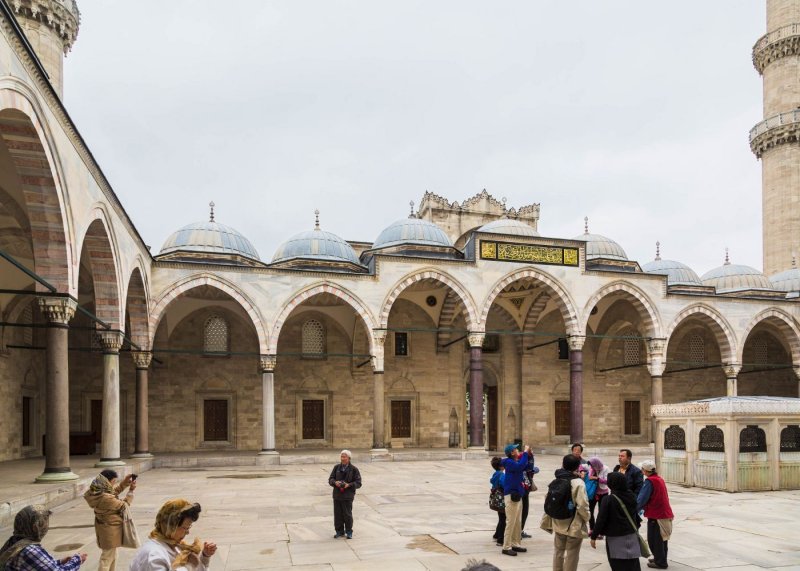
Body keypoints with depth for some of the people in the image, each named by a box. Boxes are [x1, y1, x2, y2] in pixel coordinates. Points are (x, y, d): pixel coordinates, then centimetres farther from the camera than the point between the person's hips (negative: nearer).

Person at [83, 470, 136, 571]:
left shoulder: (98, 493, -5)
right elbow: (123, 506, -19)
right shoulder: (106, 498, -32)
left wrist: (124, 483, 1)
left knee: (112, 555, 25)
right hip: (110, 530, -9)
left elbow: (113, 493, 11)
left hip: (105, 527, 9)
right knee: (107, 557, 5)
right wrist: (131, 491, -11)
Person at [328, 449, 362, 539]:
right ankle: (339, 531, 22)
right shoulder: (336, 467, 7)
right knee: (337, 514, 7)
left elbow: (358, 483, -3)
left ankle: (349, 532, 18)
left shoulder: (354, 469, -2)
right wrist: (335, 482, -14)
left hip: (347, 495, -3)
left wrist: (349, 485, -19)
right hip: (337, 494, 3)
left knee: (347, 514, 1)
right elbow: (330, 479, 8)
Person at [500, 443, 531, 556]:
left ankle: (516, 544, 26)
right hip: (511, 495, -9)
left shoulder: (517, 461, 10)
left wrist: (529, 455, 3)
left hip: (518, 494, 9)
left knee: (518, 522, 16)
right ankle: (506, 547, 0)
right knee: (510, 522, -6)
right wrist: (525, 452, -26)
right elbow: (520, 466, -33)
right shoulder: (509, 462, -15)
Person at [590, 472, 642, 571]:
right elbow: (636, 515, 14)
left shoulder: (608, 500, -17)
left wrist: (594, 536, -5)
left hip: (616, 538, -5)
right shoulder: (631, 496, 1)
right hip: (632, 536, 6)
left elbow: (601, 520, -14)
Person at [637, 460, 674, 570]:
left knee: (654, 540, 3)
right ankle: (661, 559, 32)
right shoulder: (660, 479, 8)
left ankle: (660, 562, 10)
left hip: (656, 515, -9)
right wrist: (643, 507, 14)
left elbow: (642, 498, -20)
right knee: (662, 538, 20)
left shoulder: (650, 481, -18)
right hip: (664, 513, 9)